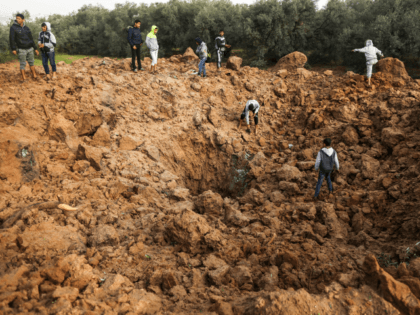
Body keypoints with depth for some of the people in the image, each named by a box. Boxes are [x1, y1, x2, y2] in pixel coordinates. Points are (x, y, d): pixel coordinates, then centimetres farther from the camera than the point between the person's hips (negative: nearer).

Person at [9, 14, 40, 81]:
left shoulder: (26, 28, 8)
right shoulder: (13, 28, -5)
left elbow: (31, 39, 13)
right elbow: (11, 39, -7)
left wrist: (35, 49, 12)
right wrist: (13, 49, -15)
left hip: (30, 48, 4)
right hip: (21, 49, -4)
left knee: (31, 62, 10)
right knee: (23, 64, -1)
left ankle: (34, 76, 18)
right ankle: (23, 78, 4)